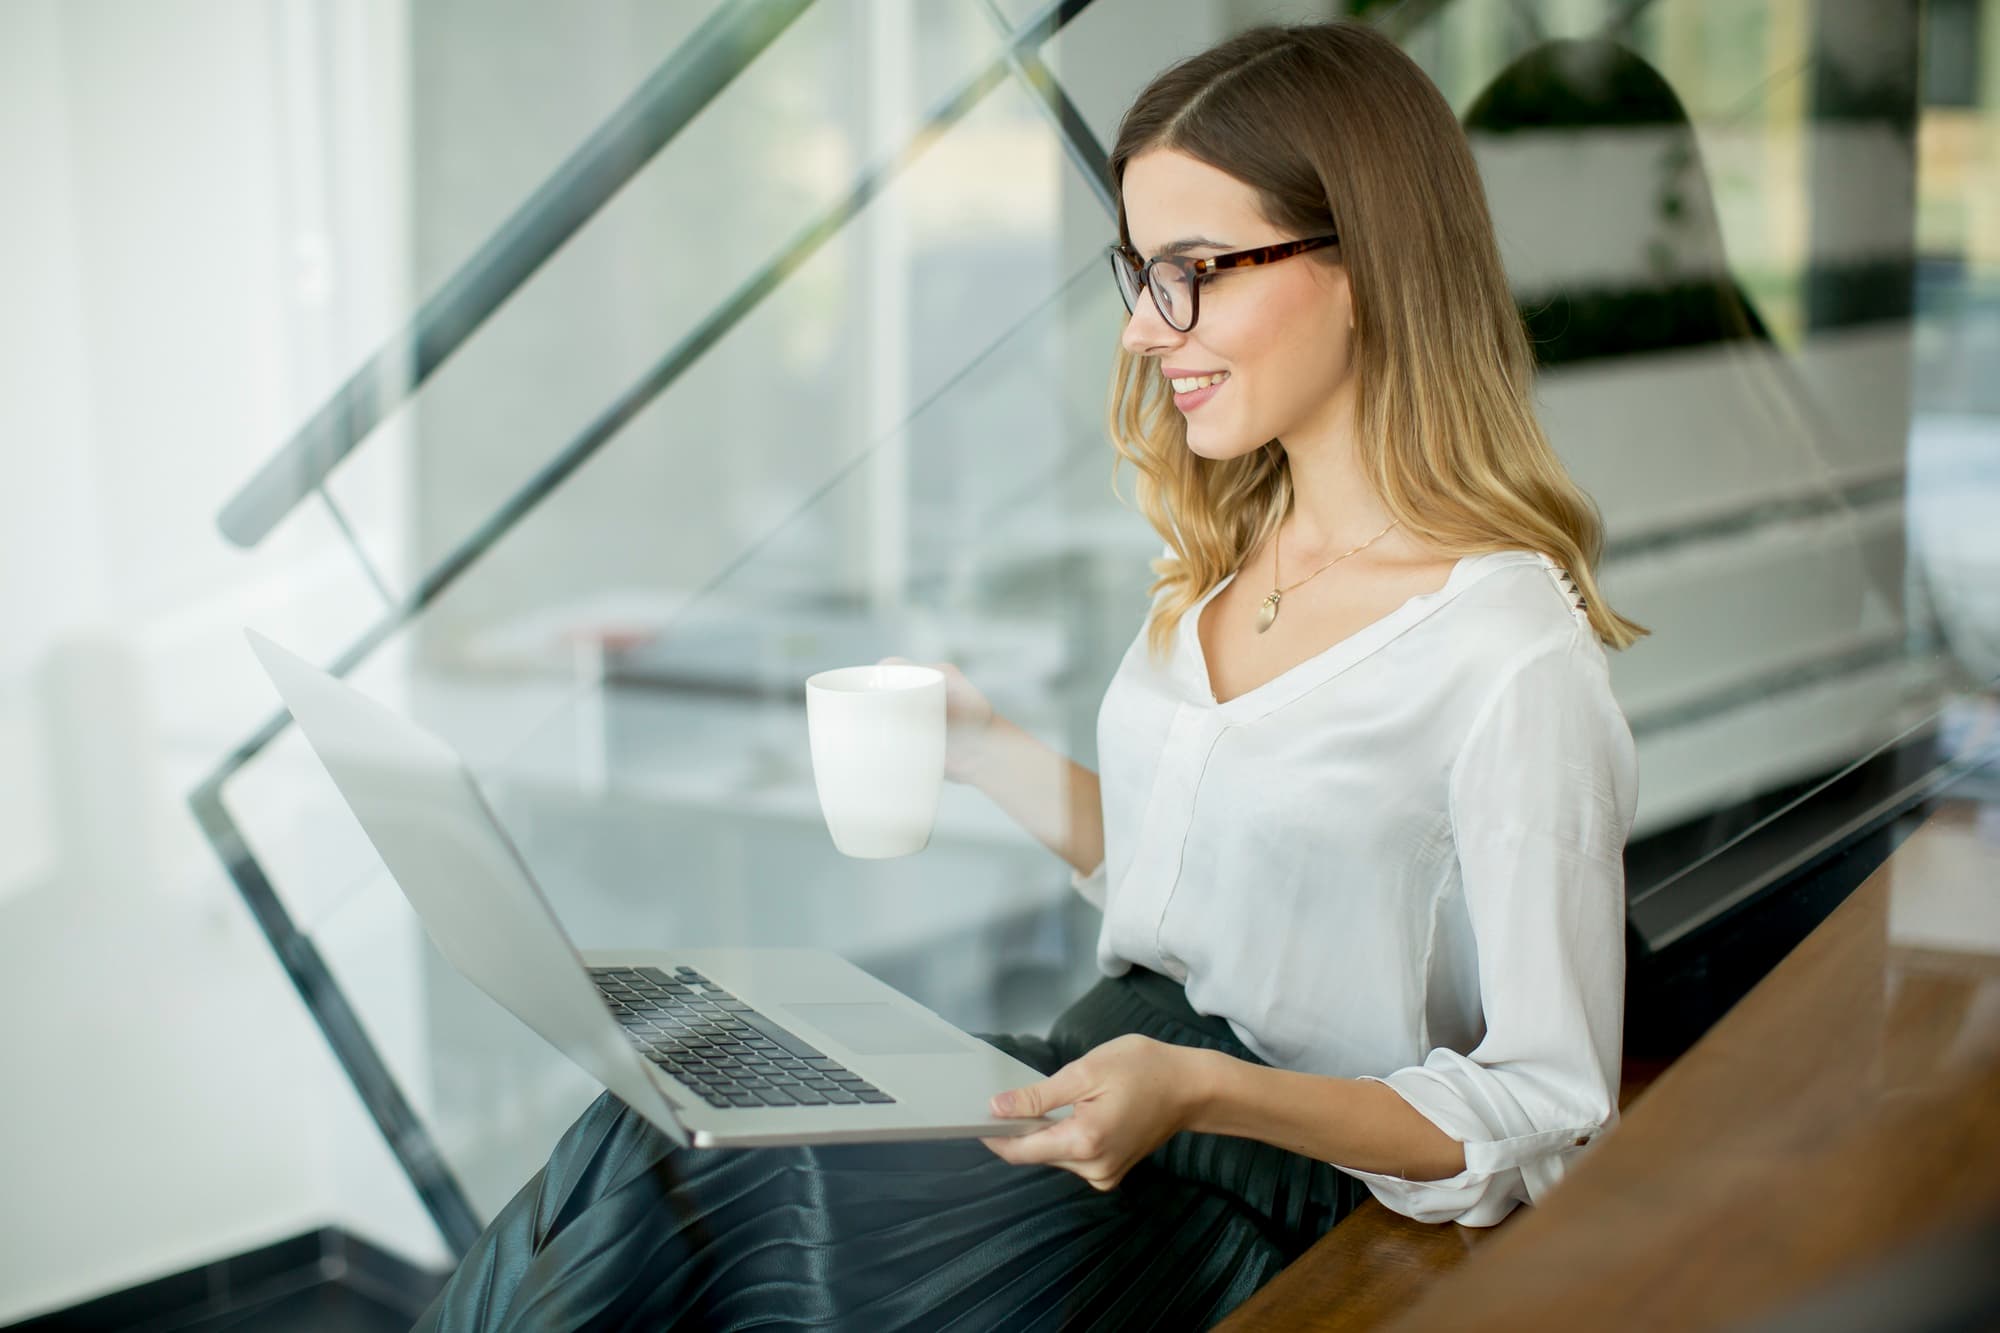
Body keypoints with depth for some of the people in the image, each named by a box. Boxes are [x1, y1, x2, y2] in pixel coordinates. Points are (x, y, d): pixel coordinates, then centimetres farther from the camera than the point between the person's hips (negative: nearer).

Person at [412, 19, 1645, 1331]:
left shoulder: (1515, 657, -17)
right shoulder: (1226, 555, 9)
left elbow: (1550, 1114, -15)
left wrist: (1199, 1091, -26)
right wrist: (991, 752, 8)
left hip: (1278, 1205, -7)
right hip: (1099, 1083, 7)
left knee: (675, 1196, -21)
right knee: (651, 1132, -14)